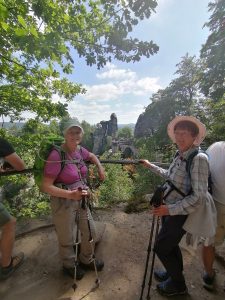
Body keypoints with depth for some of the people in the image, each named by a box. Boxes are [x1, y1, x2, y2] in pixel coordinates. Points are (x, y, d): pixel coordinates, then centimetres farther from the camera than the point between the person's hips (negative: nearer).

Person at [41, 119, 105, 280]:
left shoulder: (80, 150, -3)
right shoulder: (57, 155, -24)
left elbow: (92, 156, 20)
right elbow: (46, 186, -23)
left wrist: (100, 167, 3)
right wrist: (71, 194, -32)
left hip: (82, 199, 7)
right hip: (63, 202, -6)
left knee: (90, 231, 20)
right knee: (67, 238, 16)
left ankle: (86, 260, 50)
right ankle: (70, 265, 48)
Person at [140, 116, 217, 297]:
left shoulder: (198, 159, -23)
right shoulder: (179, 156, 0)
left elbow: (199, 196, -25)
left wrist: (170, 209, -25)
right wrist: (151, 166, 23)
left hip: (180, 213, -7)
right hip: (170, 209, 7)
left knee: (161, 248, 8)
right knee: (170, 244, 25)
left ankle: (178, 285, 35)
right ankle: (174, 273, 52)